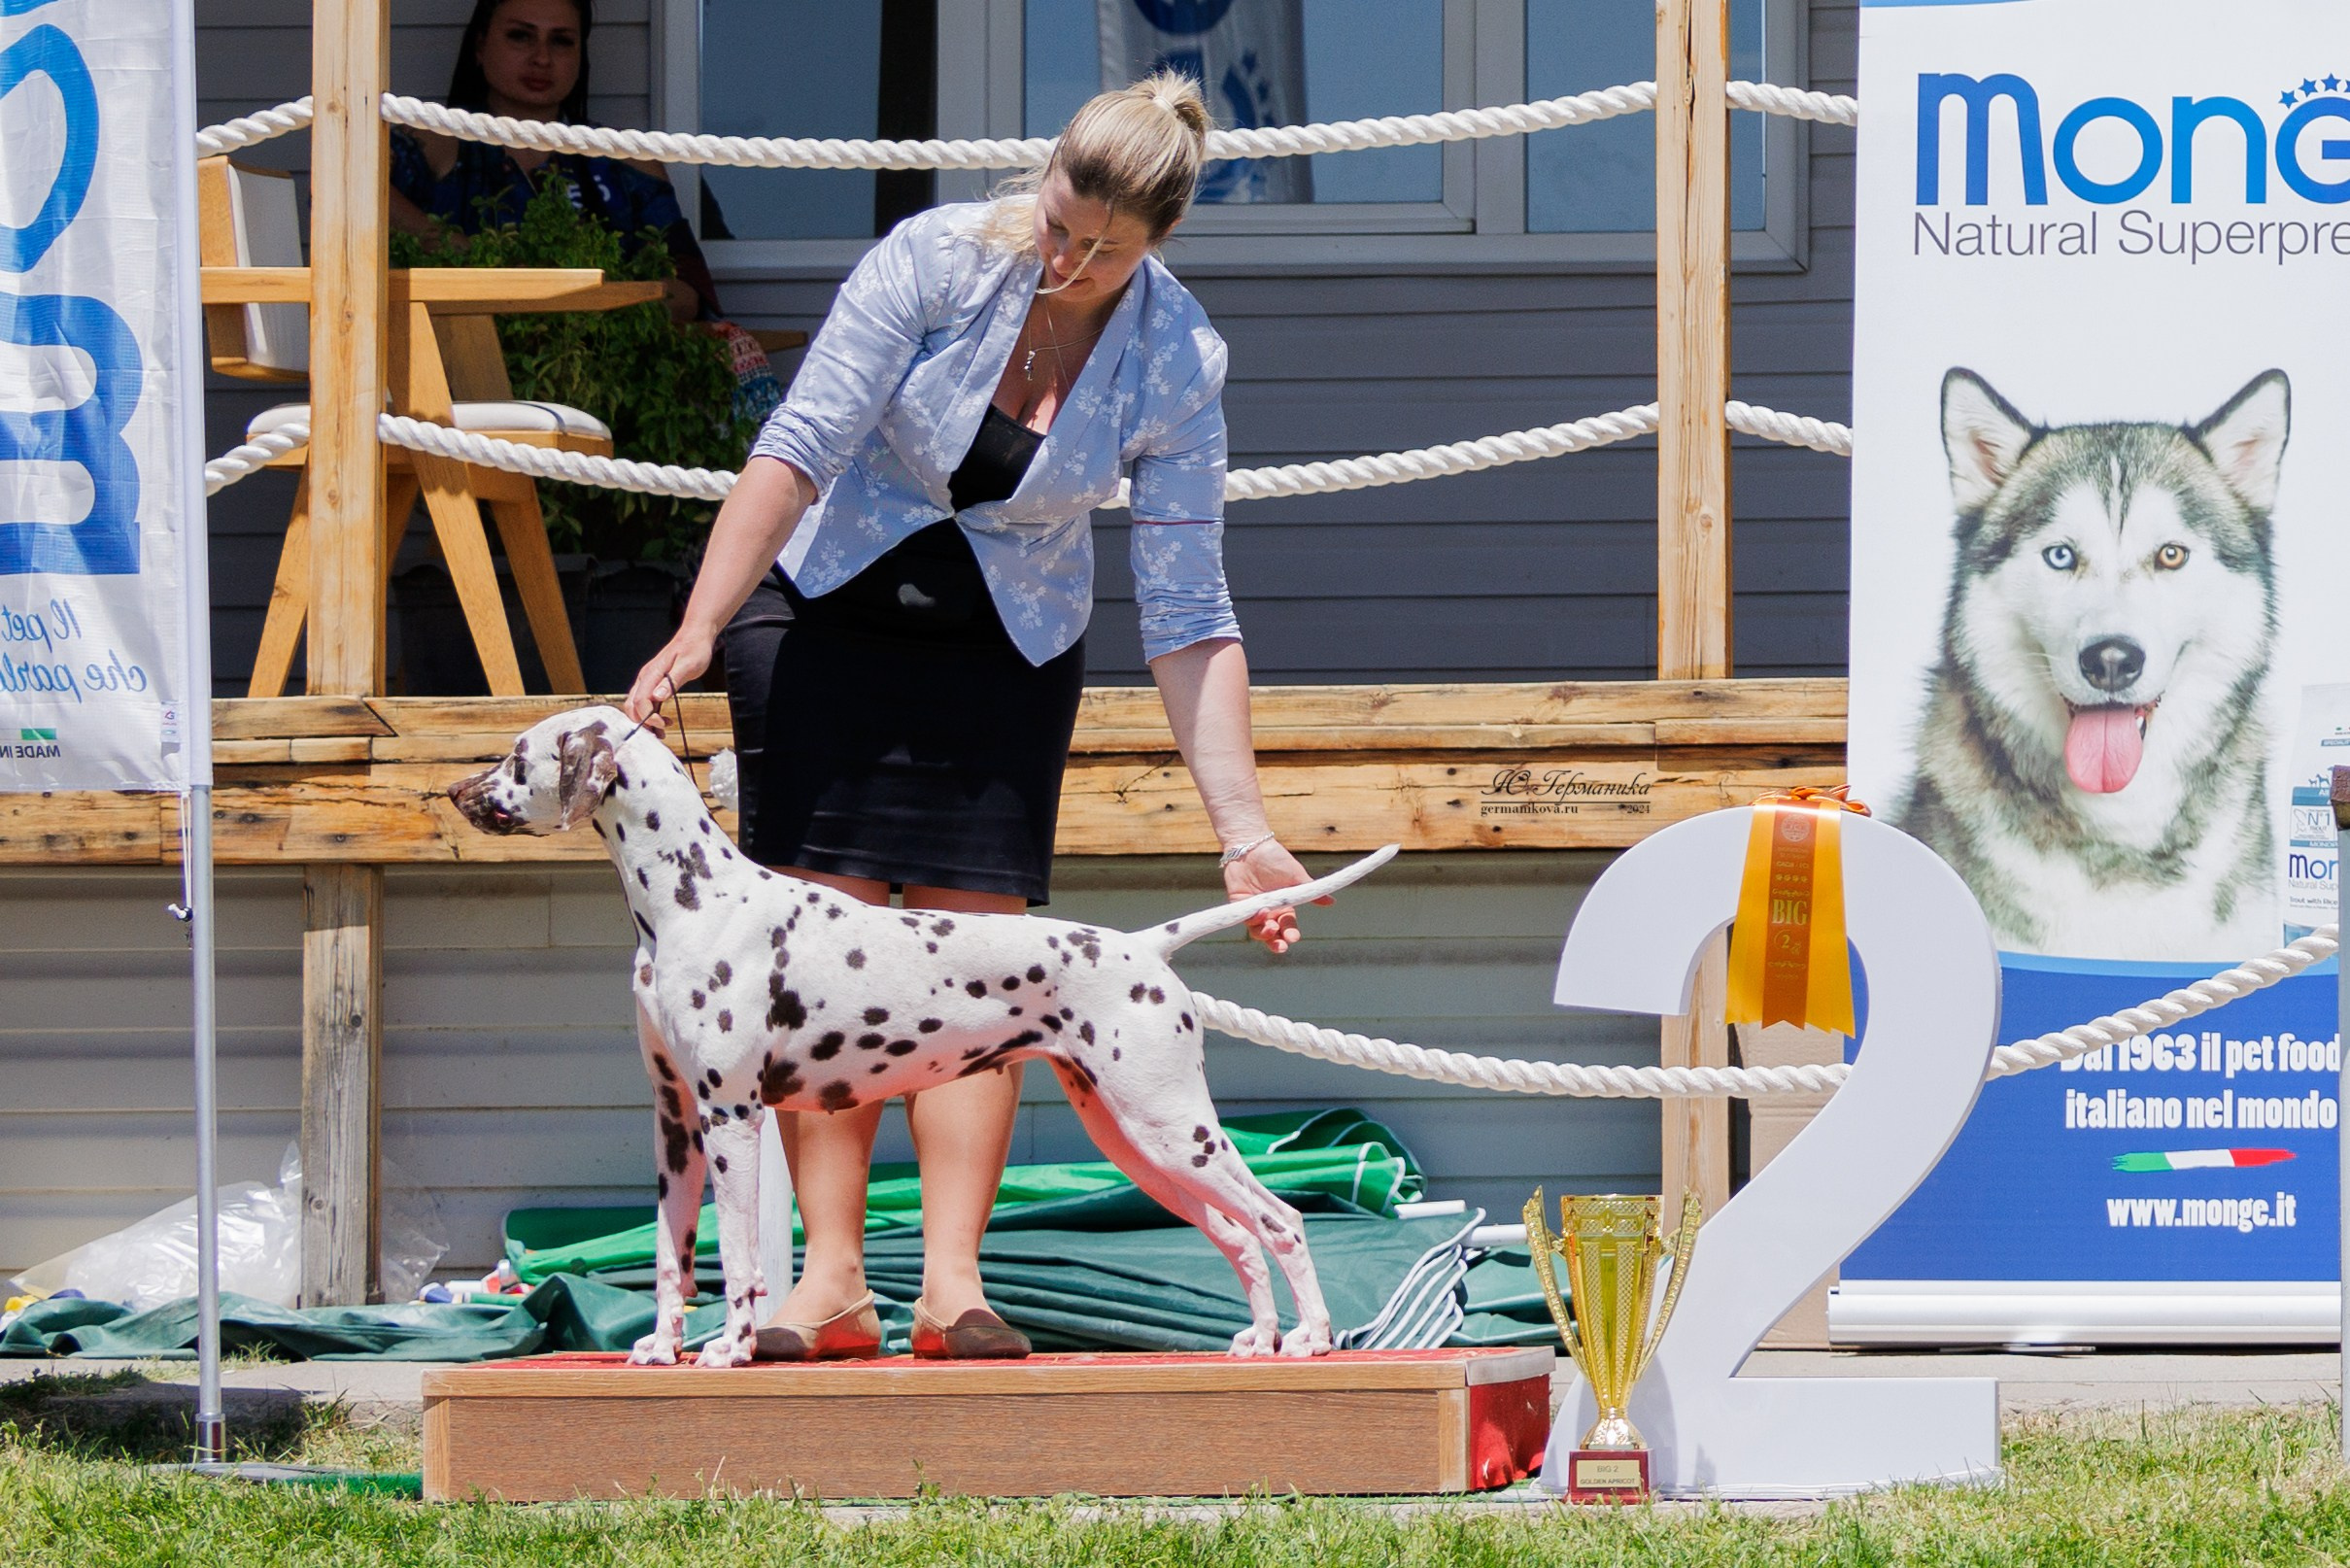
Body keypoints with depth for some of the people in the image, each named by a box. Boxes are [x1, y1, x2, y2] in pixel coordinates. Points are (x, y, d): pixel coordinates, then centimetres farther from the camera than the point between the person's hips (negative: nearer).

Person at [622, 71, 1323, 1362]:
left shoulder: (1175, 366, -16)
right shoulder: (937, 261, -21)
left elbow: (1187, 617, -14)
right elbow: (798, 450, -21)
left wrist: (1244, 831, -20)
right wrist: (699, 630, -30)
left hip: (1009, 651, 1)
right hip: (831, 614, -1)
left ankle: (952, 1282, -11)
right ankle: (832, 1279, -12)